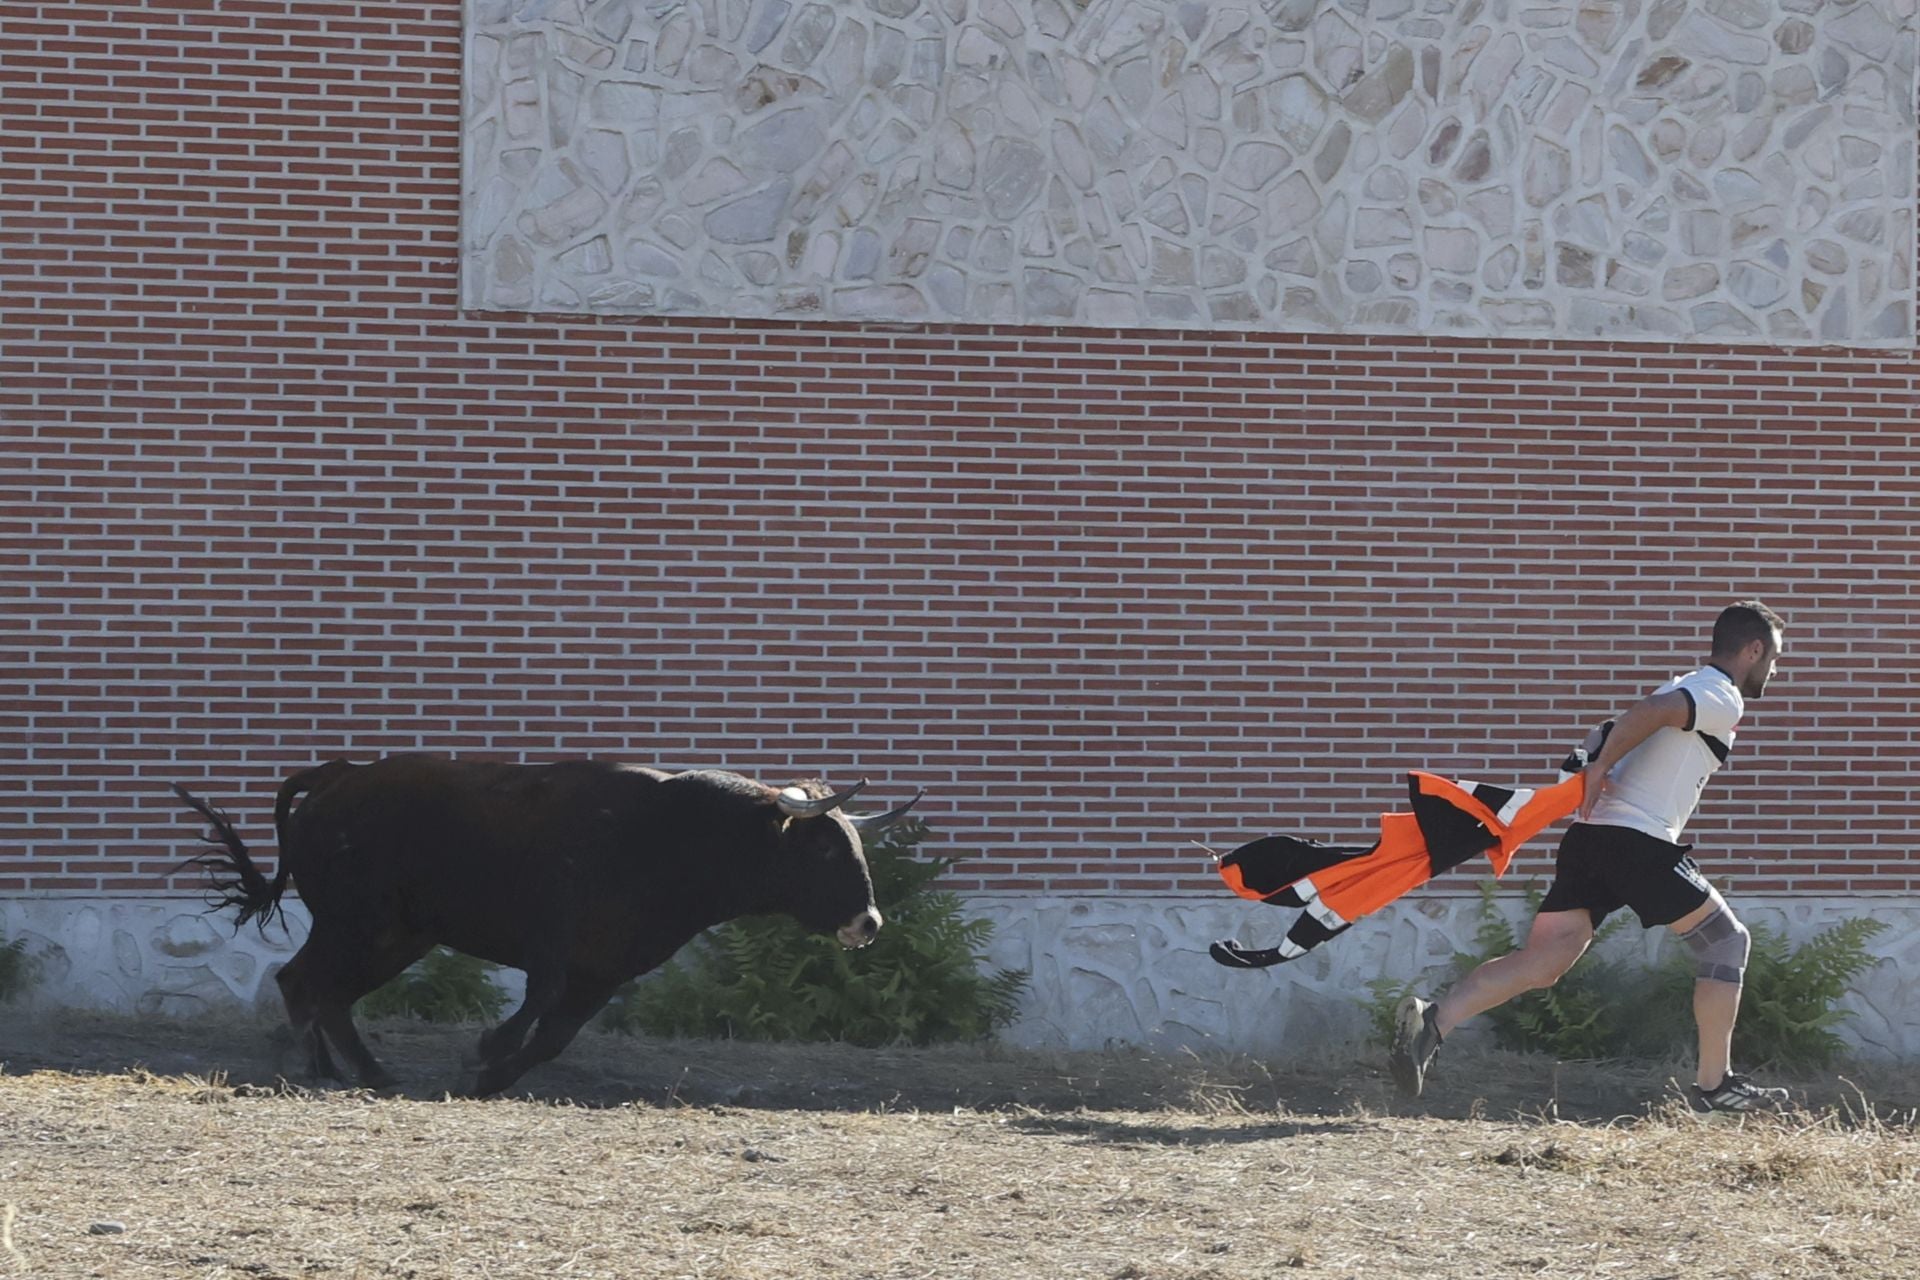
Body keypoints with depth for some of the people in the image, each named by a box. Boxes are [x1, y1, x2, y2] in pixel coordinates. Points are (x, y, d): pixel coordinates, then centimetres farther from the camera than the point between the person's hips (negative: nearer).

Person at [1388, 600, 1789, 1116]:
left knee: (1539, 962, -2)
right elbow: (1649, 711, -19)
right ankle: (1715, 1085, 6)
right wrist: (1601, 769, -15)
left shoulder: (1686, 688, 28)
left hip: (1588, 837, 8)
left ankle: (1433, 1021, -21)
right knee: (1725, 941, 6)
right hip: (1639, 842, -8)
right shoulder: (1725, 699, -3)